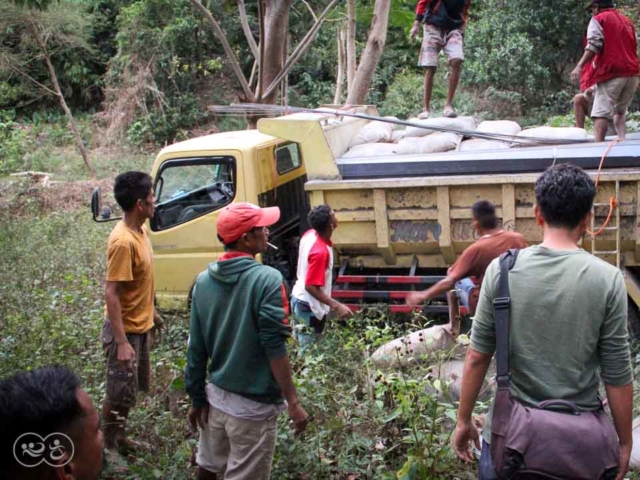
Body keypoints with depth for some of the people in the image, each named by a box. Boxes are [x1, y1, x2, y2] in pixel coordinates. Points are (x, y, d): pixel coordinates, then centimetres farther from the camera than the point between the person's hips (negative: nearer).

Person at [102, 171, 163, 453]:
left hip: (141, 326, 9)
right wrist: (122, 343, -27)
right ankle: (107, 446, 20)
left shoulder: (140, 230, 2)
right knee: (119, 393, 4)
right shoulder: (123, 241, -27)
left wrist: (151, 312, 23)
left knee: (130, 390, 21)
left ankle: (119, 438, 37)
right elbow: (111, 294, -27)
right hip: (125, 330, -9)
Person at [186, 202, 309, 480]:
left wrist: (197, 397, 13)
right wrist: (293, 402, -15)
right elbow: (274, 348, -21)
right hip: (253, 404, -6)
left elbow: (196, 348, 4)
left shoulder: (204, 281, 0)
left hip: (216, 396, 6)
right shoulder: (266, 279, -19)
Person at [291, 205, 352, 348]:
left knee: (299, 345, 22)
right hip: (309, 306, -9)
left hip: (299, 298, 9)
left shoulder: (310, 234, -7)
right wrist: (336, 305, -31)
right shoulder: (320, 251, -32)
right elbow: (311, 286, -29)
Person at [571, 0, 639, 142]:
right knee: (619, 111, 15)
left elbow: (594, 44, -13)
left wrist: (579, 66, -19)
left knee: (601, 113, -10)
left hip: (611, 72, -6)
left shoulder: (599, 19, 3)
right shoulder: (627, 21, 24)